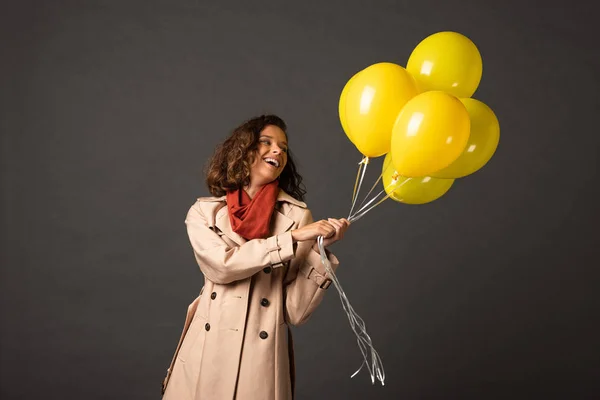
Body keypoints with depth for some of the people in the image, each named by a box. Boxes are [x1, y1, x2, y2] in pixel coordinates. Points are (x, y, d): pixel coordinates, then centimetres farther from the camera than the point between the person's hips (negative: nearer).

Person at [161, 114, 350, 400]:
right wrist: (292, 238, -16)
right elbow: (221, 265, -15)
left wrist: (322, 250, -15)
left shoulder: (297, 215, 0)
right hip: (208, 351, 1)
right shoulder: (204, 212, 4)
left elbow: (296, 311, -3)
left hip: (263, 354, 0)